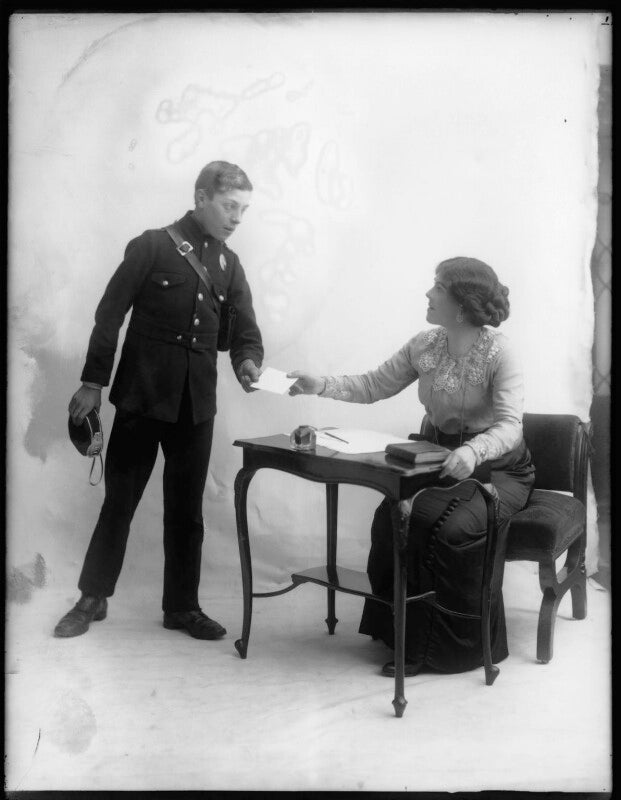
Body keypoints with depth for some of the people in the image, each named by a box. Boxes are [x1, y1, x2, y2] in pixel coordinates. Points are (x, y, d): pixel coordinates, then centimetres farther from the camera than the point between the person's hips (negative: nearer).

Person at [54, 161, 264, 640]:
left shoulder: (229, 265, 11)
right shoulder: (152, 247, -4)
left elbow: (246, 330, 6)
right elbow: (110, 316, -4)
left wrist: (248, 362, -16)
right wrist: (93, 382, -7)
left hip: (196, 402, 4)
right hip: (142, 394, -4)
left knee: (187, 509, 8)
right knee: (120, 499, 6)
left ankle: (182, 606, 20)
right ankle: (93, 598, 22)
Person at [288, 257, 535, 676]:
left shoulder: (499, 352, -16)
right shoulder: (423, 346, 1)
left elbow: (510, 426, -26)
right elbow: (373, 386, 6)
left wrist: (473, 451, -46)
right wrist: (322, 385, -8)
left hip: (497, 467, -4)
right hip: (437, 460, 5)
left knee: (454, 529, -32)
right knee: (391, 517, -23)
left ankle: (463, 645, -8)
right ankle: (405, 636, -6)